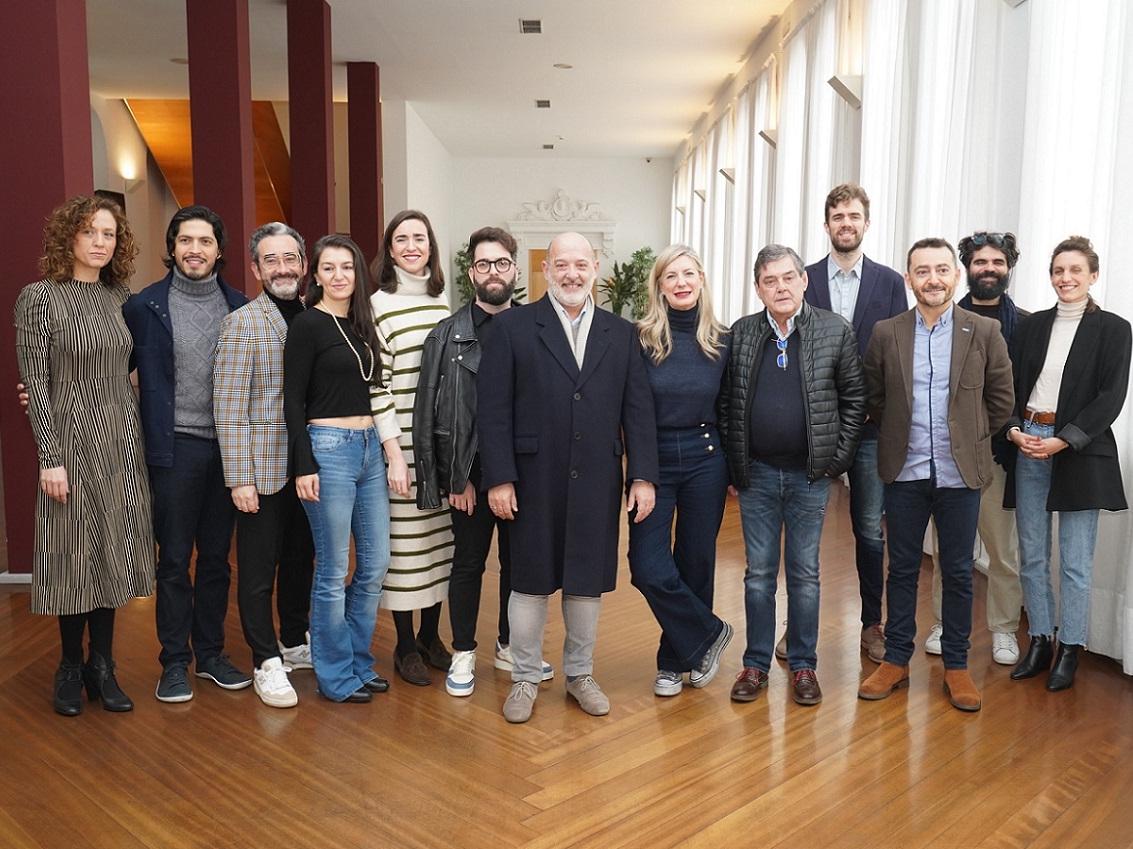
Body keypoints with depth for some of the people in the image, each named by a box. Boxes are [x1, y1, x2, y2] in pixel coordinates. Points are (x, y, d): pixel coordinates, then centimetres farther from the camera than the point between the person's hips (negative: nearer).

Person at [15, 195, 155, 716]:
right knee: (76, 554, 3)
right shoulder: (39, 297, -7)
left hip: (122, 440, 5)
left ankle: (102, 667, 21)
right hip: (72, 439, -4)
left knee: (113, 552, 9)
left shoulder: (120, 296, 7)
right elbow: (35, 383, -9)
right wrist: (50, 457, -13)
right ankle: (71, 668, 21)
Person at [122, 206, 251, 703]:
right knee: (174, 561, 5)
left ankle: (210, 654, 26)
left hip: (227, 448, 3)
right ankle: (174, 663, 19)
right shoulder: (145, 306, -2)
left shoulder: (240, 307, 6)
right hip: (176, 450, -3)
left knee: (216, 558, 12)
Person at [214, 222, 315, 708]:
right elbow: (229, 407, -12)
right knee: (259, 570, 5)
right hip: (263, 469, -5)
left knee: (301, 559, 17)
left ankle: (295, 644, 34)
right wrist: (240, 479, -15)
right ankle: (266, 663, 18)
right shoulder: (243, 322, -8)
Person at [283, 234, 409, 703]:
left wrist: (394, 453, 11)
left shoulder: (361, 323, 13)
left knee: (375, 563, 10)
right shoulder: (307, 325, -6)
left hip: (370, 448, 7)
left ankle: (359, 664, 26)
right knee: (333, 570, 2)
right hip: (328, 449, -7)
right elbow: (293, 401, -9)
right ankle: (335, 676, 17)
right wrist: (303, 466, -14)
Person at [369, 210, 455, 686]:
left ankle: (431, 637, 27)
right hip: (401, 444, -5)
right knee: (403, 543, 2)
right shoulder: (378, 306, -6)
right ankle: (405, 647, 18)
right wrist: (390, 451, -14)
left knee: (440, 538, 12)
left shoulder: (441, 302, 10)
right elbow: (375, 385, -9)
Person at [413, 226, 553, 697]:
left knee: (518, 561, 14)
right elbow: (428, 413, -4)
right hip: (471, 473, -2)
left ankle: (509, 646, 33)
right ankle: (463, 654, 26)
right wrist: (454, 478, -9)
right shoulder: (447, 335, -3)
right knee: (468, 563, 10)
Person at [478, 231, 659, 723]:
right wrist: (499, 478, -11)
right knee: (531, 581, 8)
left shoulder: (621, 334, 8)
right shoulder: (512, 327, -1)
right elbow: (492, 410, -5)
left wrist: (643, 476, -1)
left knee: (587, 582, 12)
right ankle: (525, 679, 26)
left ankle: (580, 674, 31)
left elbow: (638, 410, 5)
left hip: (597, 481, 3)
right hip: (535, 481, -2)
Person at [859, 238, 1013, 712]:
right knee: (902, 569, 10)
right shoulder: (886, 333, 0)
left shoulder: (984, 332, -2)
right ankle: (896, 660, 22)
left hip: (959, 473, 0)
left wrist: (970, 439, 6)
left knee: (958, 572, 9)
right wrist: (899, 436, 8)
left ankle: (956, 665, 23)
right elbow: (873, 398, 9)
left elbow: (1001, 399, 5)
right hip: (904, 472, 1)